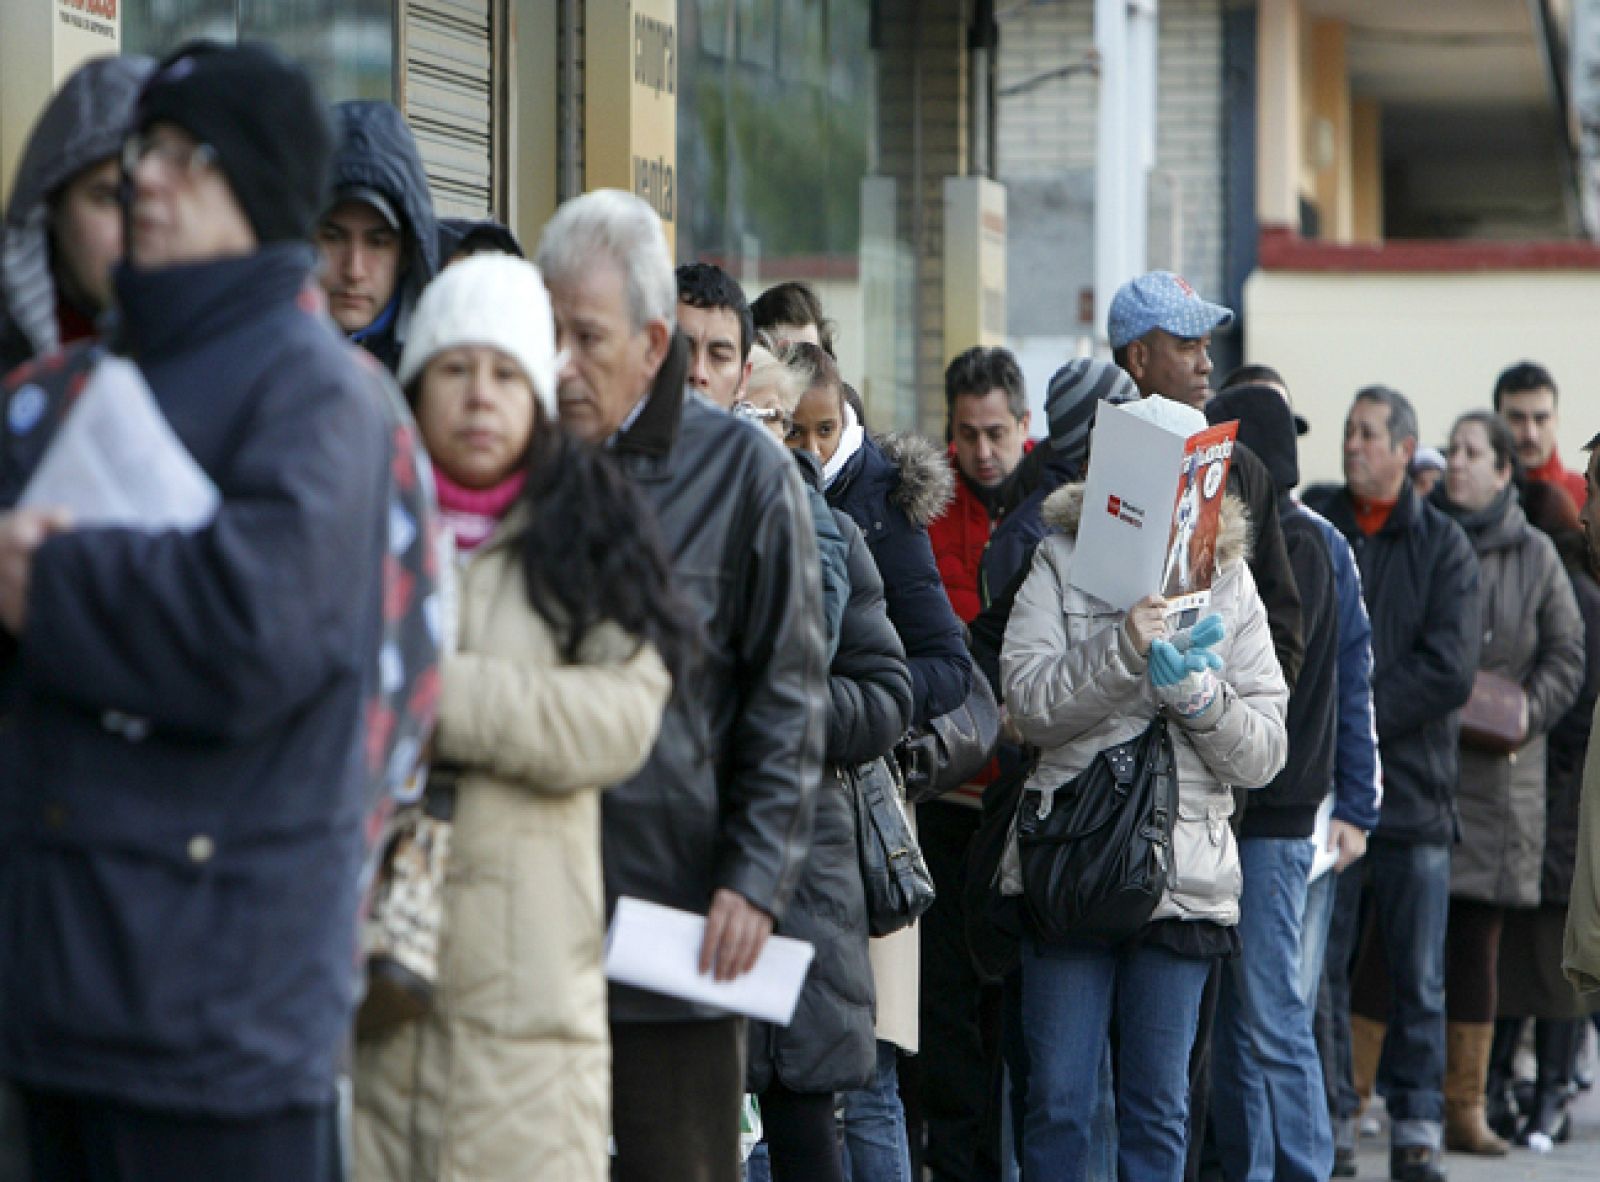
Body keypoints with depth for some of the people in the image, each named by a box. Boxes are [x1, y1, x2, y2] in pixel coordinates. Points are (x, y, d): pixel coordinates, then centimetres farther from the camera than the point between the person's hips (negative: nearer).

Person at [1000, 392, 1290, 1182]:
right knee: (1059, 1102, -1)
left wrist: (1202, 695, -14)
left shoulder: (1228, 582, 11)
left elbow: (1265, 753, 5)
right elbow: (1029, 703, -8)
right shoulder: (1060, 562, 5)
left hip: (1185, 876, 2)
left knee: (1158, 1108, 6)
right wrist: (1122, 650, -22)